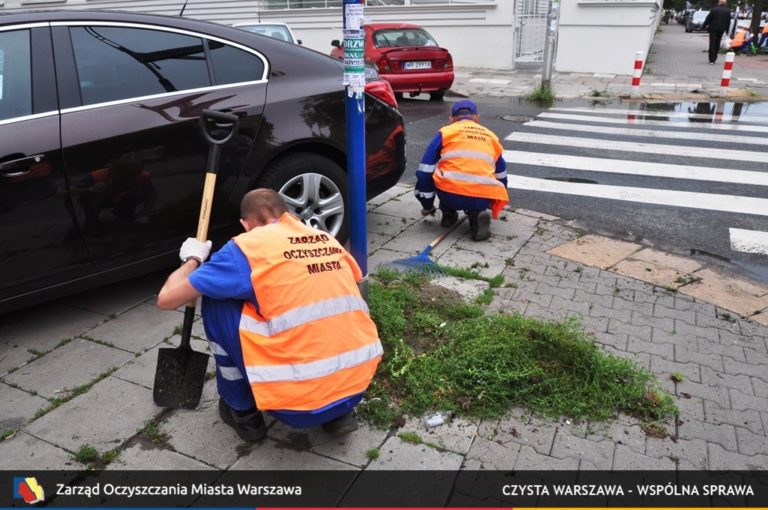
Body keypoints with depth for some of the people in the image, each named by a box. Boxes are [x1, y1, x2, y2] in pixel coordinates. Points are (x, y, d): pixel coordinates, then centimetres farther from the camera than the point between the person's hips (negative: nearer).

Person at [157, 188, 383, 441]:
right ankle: (340, 413, 22)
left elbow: (166, 298, 2)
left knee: (217, 300, 9)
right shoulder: (329, 240, 13)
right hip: (357, 386, 6)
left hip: (301, 402, -5)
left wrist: (192, 259, 21)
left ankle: (243, 412, 20)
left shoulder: (247, 246, -2)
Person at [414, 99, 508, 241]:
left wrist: (427, 206, 21)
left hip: (450, 196, -1)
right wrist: (496, 206, 52)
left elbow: (425, 171, 9)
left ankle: (448, 214, 22)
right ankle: (477, 214, 6)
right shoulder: (491, 136, 26)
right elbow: (502, 175, 36)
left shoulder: (445, 132, 15)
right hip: (482, 199, 1)